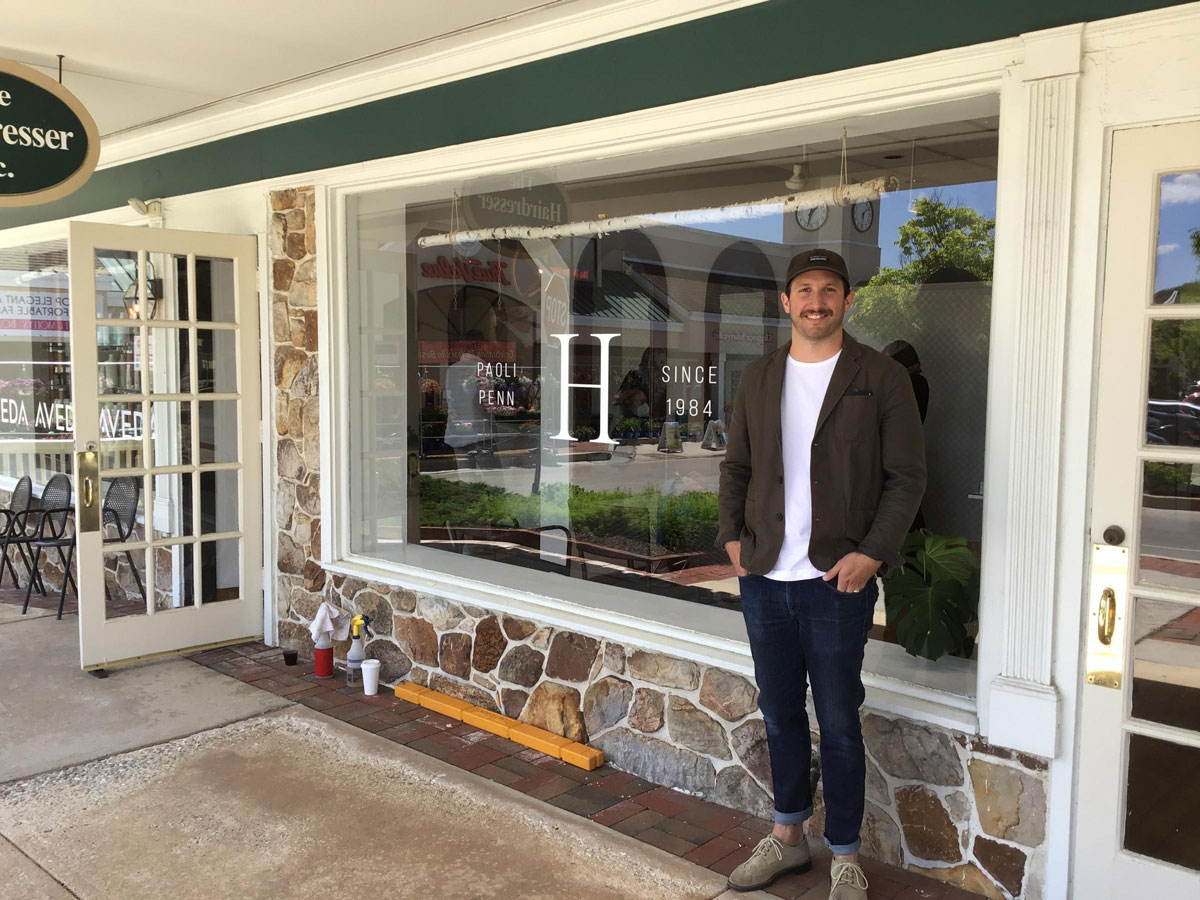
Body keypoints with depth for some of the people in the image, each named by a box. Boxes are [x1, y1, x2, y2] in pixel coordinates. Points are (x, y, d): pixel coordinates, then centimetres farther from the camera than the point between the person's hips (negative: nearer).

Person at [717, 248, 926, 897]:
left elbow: (907, 476, -5)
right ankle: (787, 838, 34)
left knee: (838, 726, 6)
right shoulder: (758, 379, 9)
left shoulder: (881, 378, -4)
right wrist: (732, 536, 1)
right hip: (763, 578, 4)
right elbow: (736, 466, 15)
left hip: (837, 581, -4)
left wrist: (873, 553, -15)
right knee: (780, 715, 17)